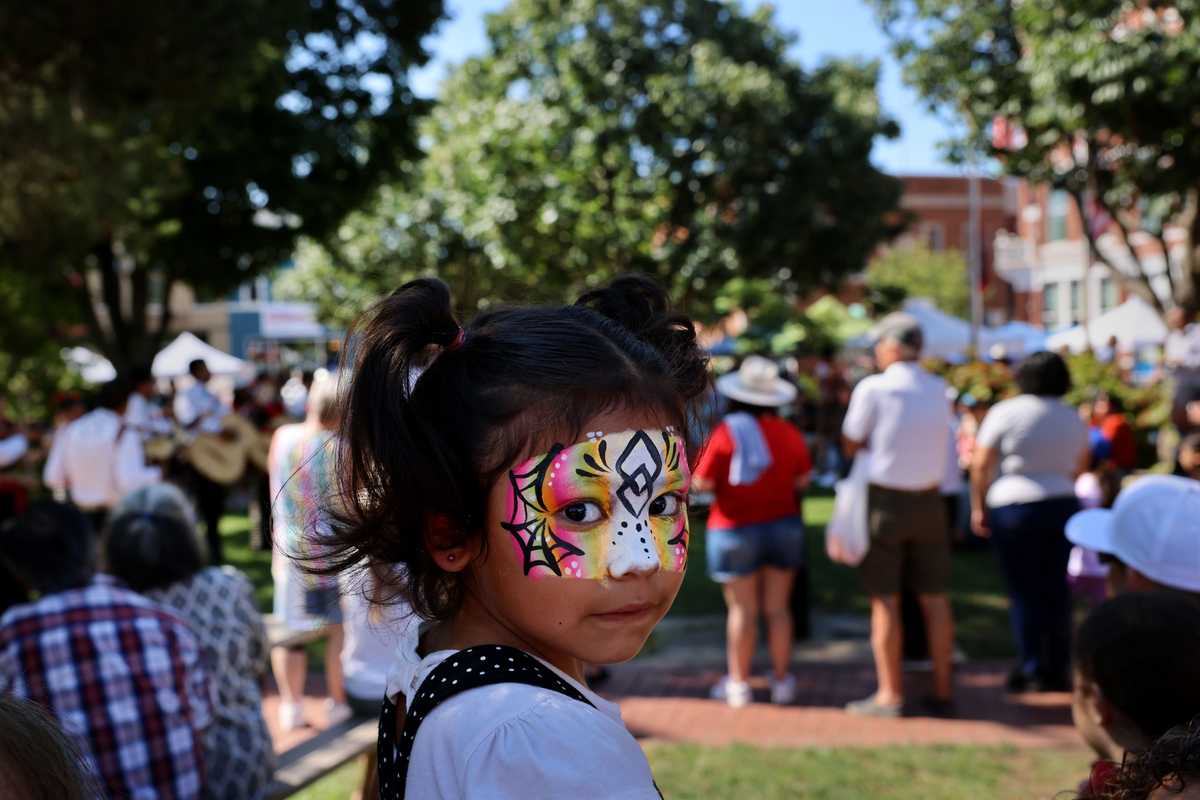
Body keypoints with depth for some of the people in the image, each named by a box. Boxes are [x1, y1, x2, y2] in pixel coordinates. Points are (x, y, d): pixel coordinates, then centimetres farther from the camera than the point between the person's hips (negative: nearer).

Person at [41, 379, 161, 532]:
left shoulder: (70, 430, 3)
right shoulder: (124, 434, -12)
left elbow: (52, 478, 3)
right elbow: (130, 482, -21)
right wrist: (155, 474, -4)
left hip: (79, 517, 5)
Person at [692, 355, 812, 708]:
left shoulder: (726, 432, -15)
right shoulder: (789, 432, -5)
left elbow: (702, 483, -14)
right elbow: (803, 479, 2)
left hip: (735, 530, -3)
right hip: (784, 526, 3)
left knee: (742, 610, 3)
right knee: (778, 607, 10)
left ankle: (738, 683, 11)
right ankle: (782, 681, 17)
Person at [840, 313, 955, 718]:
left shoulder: (873, 388, -10)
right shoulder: (938, 389, 4)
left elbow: (851, 445, -4)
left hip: (885, 501, -4)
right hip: (929, 499, 5)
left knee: (885, 601, 2)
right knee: (934, 598, 10)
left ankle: (890, 694, 5)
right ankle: (942, 690, 15)